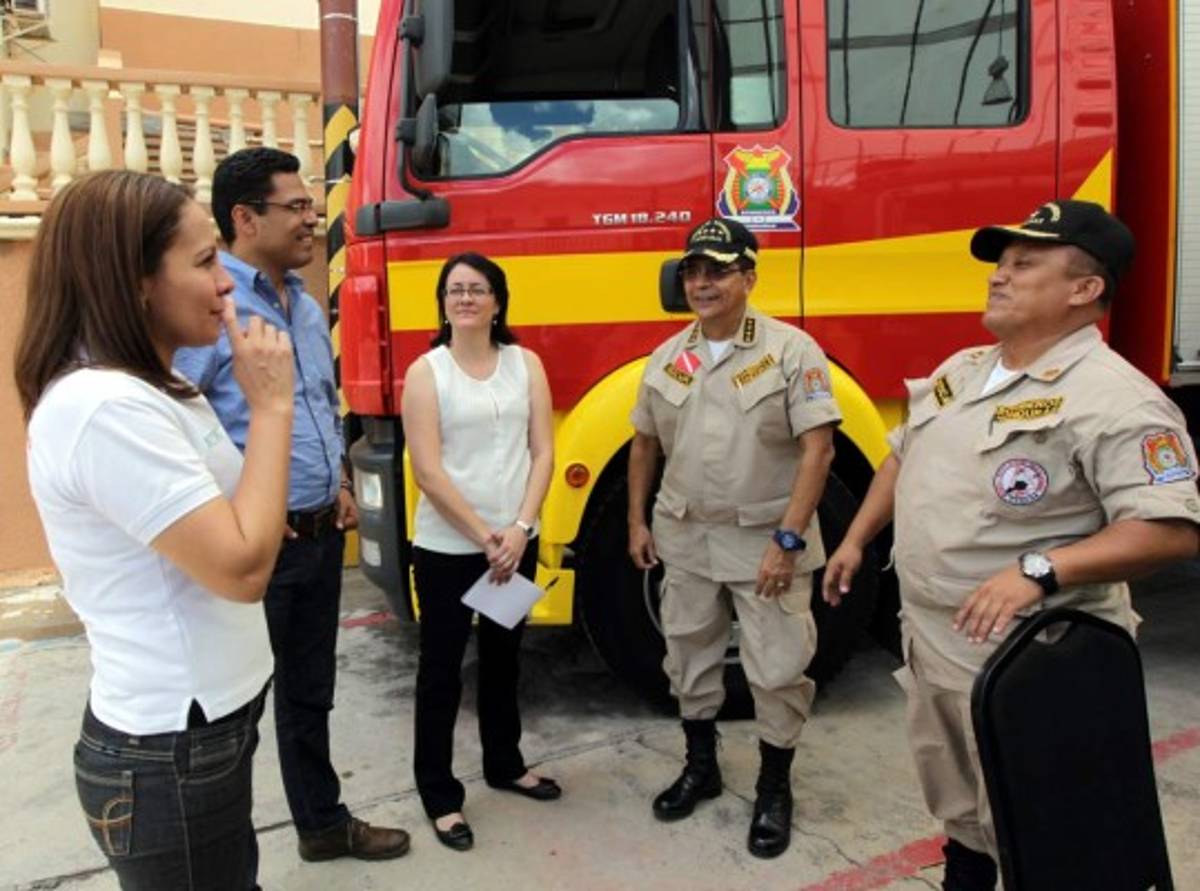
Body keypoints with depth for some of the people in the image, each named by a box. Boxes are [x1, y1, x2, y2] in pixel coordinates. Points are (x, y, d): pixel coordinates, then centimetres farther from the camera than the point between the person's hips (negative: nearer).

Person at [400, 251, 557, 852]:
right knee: (441, 668, 7)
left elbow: (542, 453, -1)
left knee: (503, 658, 19)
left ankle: (504, 764, 38)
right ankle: (439, 794, 21)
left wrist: (517, 529, -12)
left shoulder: (525, 364, 4)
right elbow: (427, 471, -12)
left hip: (515, 543, 4)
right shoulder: (426, 371, -6)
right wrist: (482, 537, -14)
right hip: (447, 547, -3)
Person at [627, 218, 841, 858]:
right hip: (685, 537, 5)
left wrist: (787, 539, -20)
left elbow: (817, 449, -16)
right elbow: (644, 444, 13)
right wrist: (637, 523, 10)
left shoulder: (792, 351, -11)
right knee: (689, 657, 16)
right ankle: (700, 766, 37)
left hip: (765, 541, -4)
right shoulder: (666, 359, 4)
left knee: (777, 671, 5)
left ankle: (775, 788, 26)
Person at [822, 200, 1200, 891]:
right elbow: (905, 457, 19)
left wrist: (1038, 571, -34)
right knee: (958, 809, 25)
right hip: (931, 643, 8)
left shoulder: (1114, 398, -19)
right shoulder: (961, 370, 8)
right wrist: (856, 540, 16)